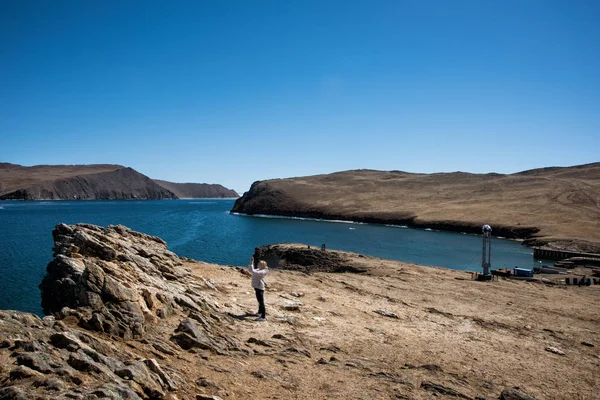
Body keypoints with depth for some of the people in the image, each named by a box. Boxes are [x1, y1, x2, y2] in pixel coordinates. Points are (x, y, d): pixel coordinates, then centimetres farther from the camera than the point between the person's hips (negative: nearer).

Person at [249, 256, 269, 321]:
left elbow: (253, 271, -30)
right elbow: (251, 270, 17)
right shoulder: (258, 270, 9)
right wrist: (251, 263, 5)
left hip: (259, 288, -11)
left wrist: (251, 264, -21)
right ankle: (260, 312, 43)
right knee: (260, 301, 26)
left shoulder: (263, 271, -20)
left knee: (261, 302, -8)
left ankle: (263, 317, -6)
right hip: (257, 287, 11)